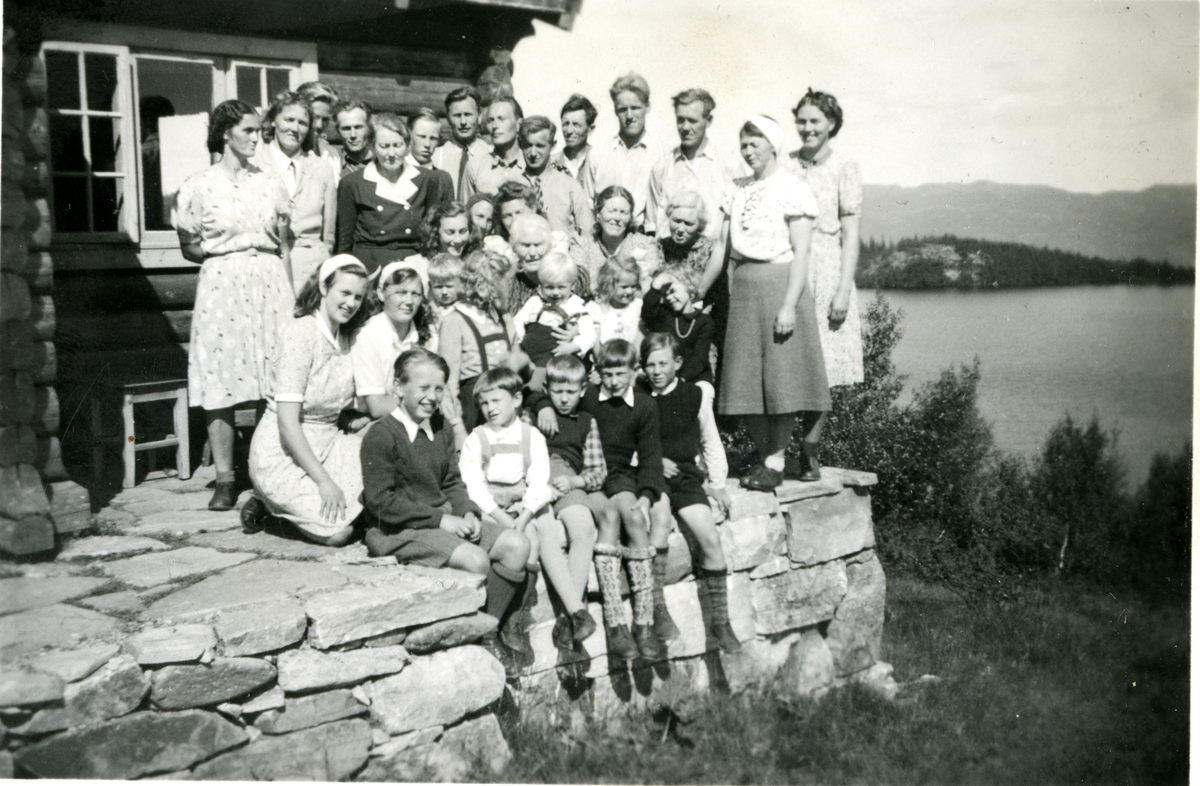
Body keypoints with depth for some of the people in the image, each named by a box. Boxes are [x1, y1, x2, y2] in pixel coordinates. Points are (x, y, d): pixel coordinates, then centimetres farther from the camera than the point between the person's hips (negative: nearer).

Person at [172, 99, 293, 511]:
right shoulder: (199, 185, 3)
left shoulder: (269, 184, 12)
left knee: (280, 383, -4)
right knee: (221, 382, -4)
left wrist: (292, 297, 8)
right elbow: (190, 248, 5)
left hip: (270, 285, 2)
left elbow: (282, 246, 13)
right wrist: (240, 243, -1)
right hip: (222, 288, -2)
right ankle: (225, 478, 4)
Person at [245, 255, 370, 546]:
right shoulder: (301, 334, -18)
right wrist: (323, 480, -22)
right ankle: (271, 504, 8)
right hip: (282, 455, -8)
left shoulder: (345, 337, 8)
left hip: (325, 444, 8)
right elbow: (287, 422, -22)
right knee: (337, 531, -20)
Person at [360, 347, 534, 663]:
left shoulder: (440, 427, 13)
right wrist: (440, 519, -19)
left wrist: (467, 512, -6)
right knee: (475, 559, -29)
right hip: (398, 530, -8)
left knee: (517, 545, -9)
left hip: (445, 517, 8)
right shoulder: (381, 435, -12)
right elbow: (381, 501, -17)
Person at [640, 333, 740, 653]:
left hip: (685, 475, 2)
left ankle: (719, 620, -3)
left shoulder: (695, 396, 8)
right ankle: (656, 608, -28)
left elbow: (711, 444, 18)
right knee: (660, 515, -34)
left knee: (710, 539, -18)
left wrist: (717, 483, 9)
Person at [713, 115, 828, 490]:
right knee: (745, 379, 4)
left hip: (779, 282, -6)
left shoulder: (792, 189, -4)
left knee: (782, 375, -4)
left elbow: (800, 254, -10)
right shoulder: (738, 190, 14)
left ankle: (775, 462, 5)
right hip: (742, 288, 6)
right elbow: (721, 247, 13)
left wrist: (789, 306, -17)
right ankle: (765, 457, 14)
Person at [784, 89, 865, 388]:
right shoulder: (784, 165, 9)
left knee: (825, 361, -2)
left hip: (827, 268, -3)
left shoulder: (844, 168, 0)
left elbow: (850, 234, -4)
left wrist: (843, 290, -11)